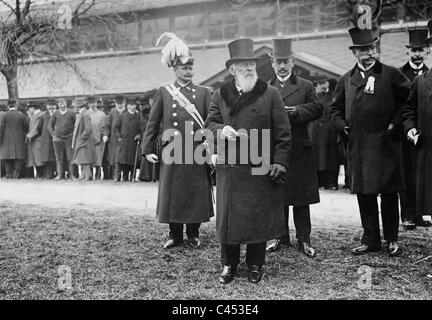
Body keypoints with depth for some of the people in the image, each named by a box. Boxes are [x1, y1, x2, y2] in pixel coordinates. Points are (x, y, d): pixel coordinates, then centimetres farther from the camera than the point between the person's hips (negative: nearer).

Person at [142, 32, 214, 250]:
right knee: (171, 193, 5)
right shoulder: (163, 92, 6)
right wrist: (148, 150, 2)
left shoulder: (203, 93, 7)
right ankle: (175, 235, 19)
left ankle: (193, 234, 21)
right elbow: (152, 123, 7)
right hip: (171, 152, 0)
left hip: (196, 153, 0)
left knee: (196, 194, 5)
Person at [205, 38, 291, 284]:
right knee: (228, 215, 6)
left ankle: (256, 265, 20)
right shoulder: (220, 95, 8)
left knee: (259, 216, 4)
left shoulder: (270, 94, 1)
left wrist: (279, 162, -8)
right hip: (229, 169, 2)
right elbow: (210, 123, 9)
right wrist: (221, 130, -14)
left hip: (261, 169, -2)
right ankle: (229, 264, 20)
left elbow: (283, 132, -1)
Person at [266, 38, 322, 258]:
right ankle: (281, 237, 21)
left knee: (301, 198, 3)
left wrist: (296, 111, -17)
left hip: (299, 151, -1)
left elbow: (317, 108, -2)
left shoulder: (305, 86, 8)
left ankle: (304, 240, 11)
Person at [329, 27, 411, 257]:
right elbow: (335, 108, 19)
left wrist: (397, 122, -3)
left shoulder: (391, 75, 2)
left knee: (389, 194, 3)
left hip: (385, 144, -3)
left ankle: (392, 240, 16)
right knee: (364, 195, 7)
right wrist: (343, 126, 3)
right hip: (357, 145, 3)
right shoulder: (346, 80, 11)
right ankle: (370, 240, 17)